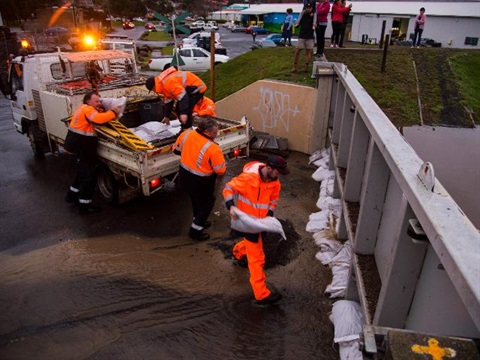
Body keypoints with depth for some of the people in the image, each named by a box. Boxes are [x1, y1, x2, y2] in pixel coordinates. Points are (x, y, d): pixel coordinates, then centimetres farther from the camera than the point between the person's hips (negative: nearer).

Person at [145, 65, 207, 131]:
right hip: (188, 89, 11)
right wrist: (167, 116, 23)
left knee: (186, 111, -19)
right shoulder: (163, 84, 9)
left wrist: (183, 113, -36)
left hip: (196, 88, -11)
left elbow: (182, 96, -34)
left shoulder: (168, 82, -27)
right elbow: (168, 101, 19)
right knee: (179, 109, 13)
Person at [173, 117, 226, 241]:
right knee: (207, 203, 17)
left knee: (196, 199, 30)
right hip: (200, 183, -7)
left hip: (184, 177, 7)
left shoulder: (187, 134, -12)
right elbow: (221, 170, -20)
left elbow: (176, 149, 4)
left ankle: (199, 221, 50)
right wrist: (219, 158, 0)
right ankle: (195, 231, 25)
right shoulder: (213, 149, -29)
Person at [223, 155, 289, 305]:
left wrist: (269, 214, -9)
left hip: (261, 220, 7)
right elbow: (228, 188, -17)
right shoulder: (248, 177, -27)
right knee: (257, 257, -4)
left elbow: (274, 199, 7)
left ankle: (238, 251, 65)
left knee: (254, 241, 32)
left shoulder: (275, 182, -8)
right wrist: (231, 206, -32)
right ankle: (262, 294, 4)